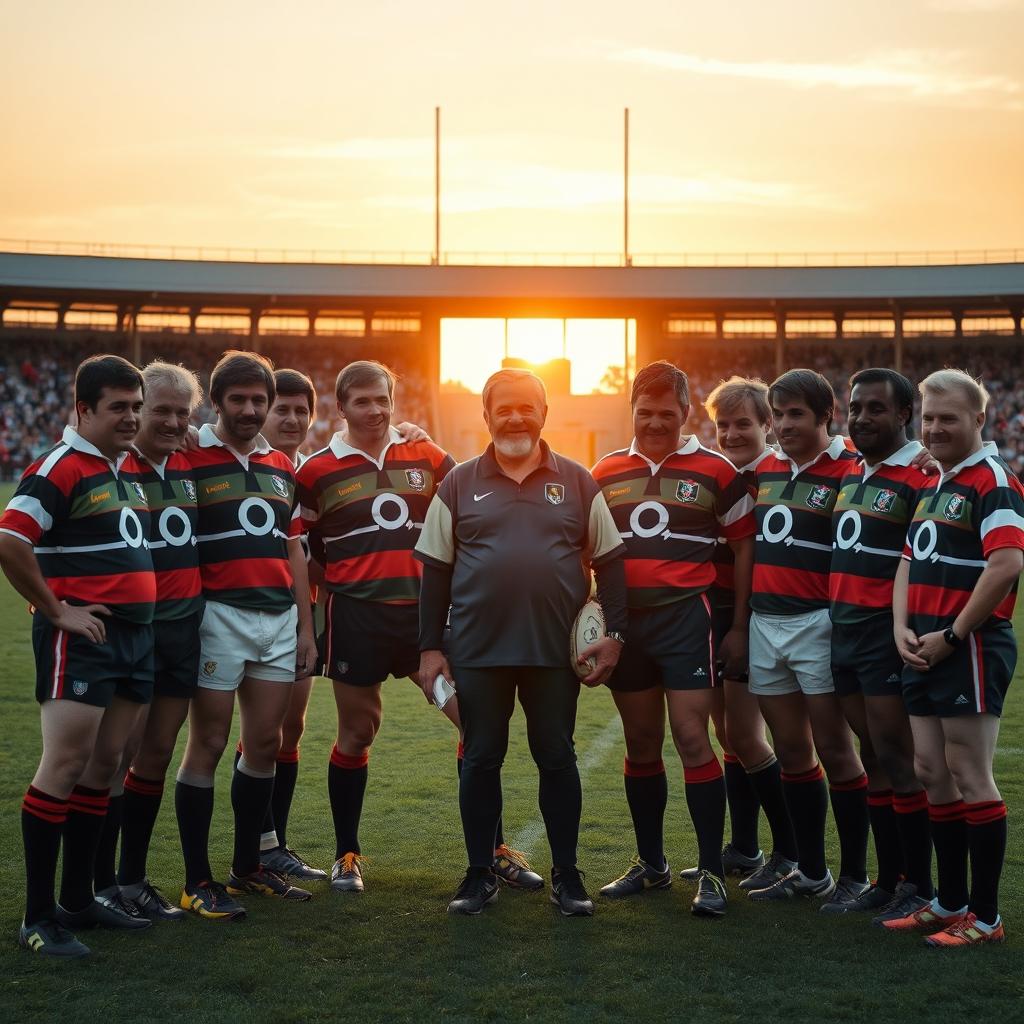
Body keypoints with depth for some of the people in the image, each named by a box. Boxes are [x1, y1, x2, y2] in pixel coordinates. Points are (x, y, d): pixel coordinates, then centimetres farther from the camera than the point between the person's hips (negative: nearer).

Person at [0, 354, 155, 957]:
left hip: (136, 631, 8)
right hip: (81, 633, -8)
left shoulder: (134, 467, 15)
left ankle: (79, 898, 20)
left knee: (104, 766, 11)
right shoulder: (60, 468, -12)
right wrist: (57, 610, -15)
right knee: (65, 764, -8)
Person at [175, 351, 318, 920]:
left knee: (266, 744, 9)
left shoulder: (282, 467, 15)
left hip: (280, 618, 6)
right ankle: (198, 881, 5)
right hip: (218, 614, -6)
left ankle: (248, 867, 22)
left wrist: (306, 628, 14)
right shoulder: (190, 461, -3)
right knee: (209, 743, -3)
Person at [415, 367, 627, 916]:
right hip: (477, 650, 0)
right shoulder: (459, 485, 6)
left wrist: (614, 633, -1)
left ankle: (567, 876, 17)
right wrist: (430, 647, 2)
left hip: (556, 649, 0)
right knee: (480, 760, 7)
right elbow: (435, 571, 6)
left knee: (557, 759, 7)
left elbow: (609, 562, 7)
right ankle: (480, 875, 18)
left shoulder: (577, 483, 6)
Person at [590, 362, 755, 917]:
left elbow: (744, 544, 4)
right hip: (625, 622, 4)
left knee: (691, 738, -9)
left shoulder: (715, 471, 0)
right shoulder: (606, 473, 10)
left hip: (685, 619, -4)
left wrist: (739, 626, 0)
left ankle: (711, 871, -1)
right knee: (641, 745, 11)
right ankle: (650, 863, 24)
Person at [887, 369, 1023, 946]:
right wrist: (903, 629, 3)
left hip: (971, 646, -9)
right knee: (934, 775, 12)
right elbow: (911, 562, 20)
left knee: (970, 778, -4)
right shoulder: (934, 484, 18)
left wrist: (951, 636, -17)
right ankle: (951, 903, 22)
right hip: (926, 652, 9)